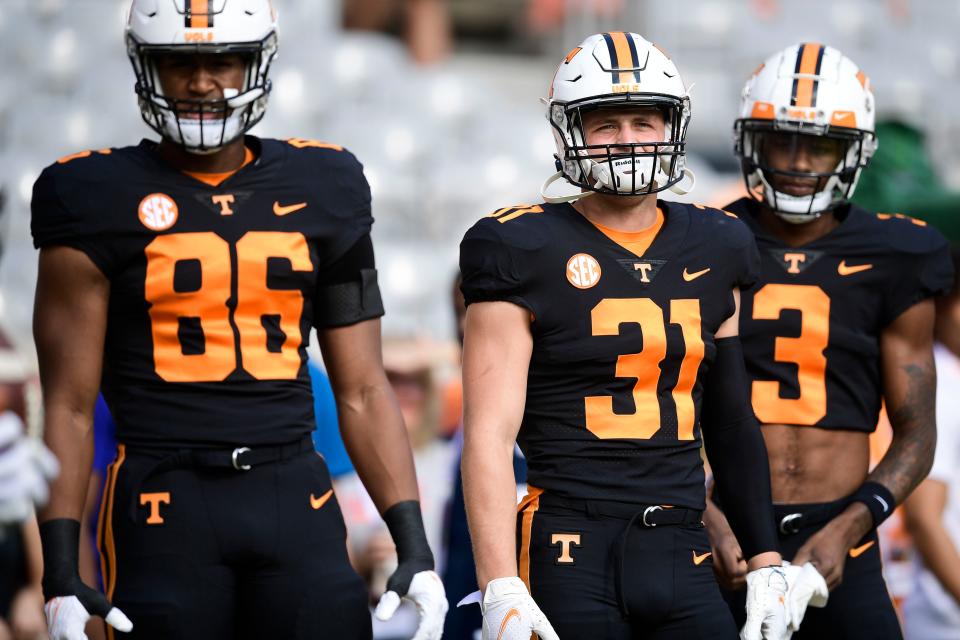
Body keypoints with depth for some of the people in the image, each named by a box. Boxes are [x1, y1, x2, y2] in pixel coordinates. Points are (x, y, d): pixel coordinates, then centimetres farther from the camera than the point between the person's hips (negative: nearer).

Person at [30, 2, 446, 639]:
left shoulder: (319, 191, 10)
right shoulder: (104, 199, 1)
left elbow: (362, 392, 12)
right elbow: (69, 404, 0)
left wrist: (414, 547, 4)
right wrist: (60, 572, -8)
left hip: (295, 494, 3)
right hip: (164, 506, -3)